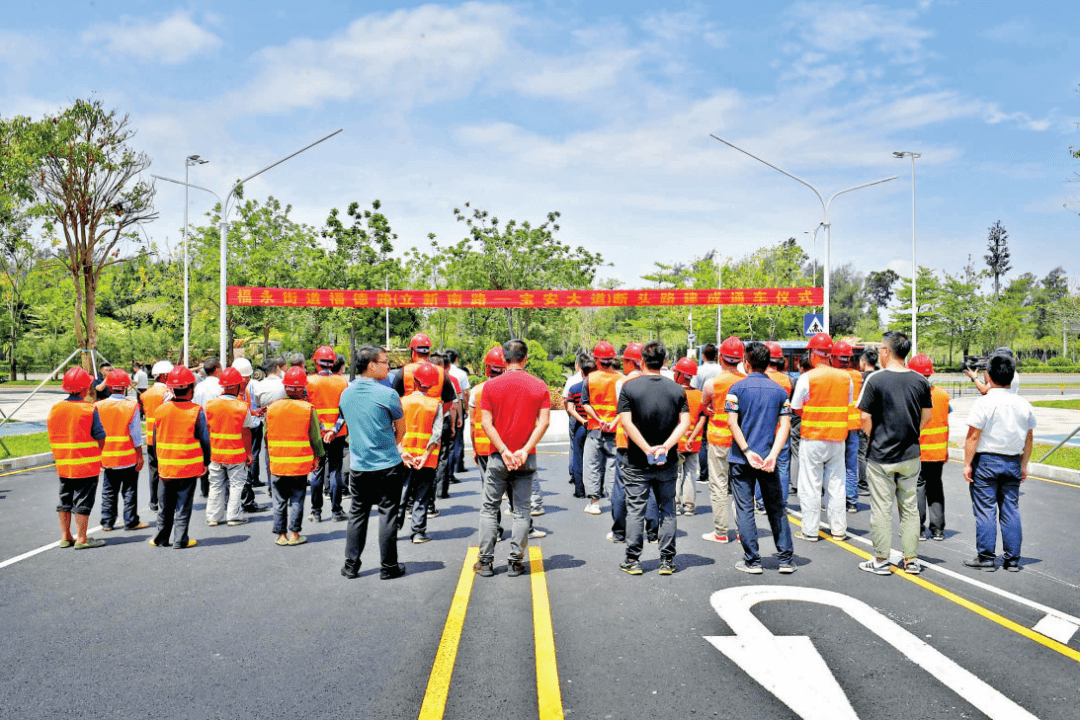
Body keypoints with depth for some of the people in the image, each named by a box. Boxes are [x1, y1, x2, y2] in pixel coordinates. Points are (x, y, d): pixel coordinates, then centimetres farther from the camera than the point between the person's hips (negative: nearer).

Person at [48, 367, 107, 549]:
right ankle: (81, 539, 5)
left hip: (63, 464, 6)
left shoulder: (54, 409, 3)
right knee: (83, 501, 1)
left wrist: (60, 457, 18)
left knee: (65, 500, 14)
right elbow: (100, 438, -12)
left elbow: (53, 438, 9)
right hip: (87, 465, -5)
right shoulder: (90, 410, -14)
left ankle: (65, 536, 21)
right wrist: (99, 456, 5)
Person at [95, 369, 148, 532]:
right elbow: (136, 434, -9)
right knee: (129, 490, 7)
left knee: (108, 491, 13)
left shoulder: (99, 406, -2)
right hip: (129, 457, -3)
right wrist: (140, 456, -2)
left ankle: (107, 522, 17)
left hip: (107, 456, 3)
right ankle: (131, 521, 11)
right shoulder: (132, 406, -10)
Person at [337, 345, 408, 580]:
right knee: (388, 515, 5)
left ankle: (351, 565, 19)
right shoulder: (388, 394, -14)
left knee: (357, 514, 15)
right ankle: (389, 567, 12)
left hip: (358, 466, 5)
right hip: (388, 466, -4)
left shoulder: (346, 394, 3)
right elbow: (401, 429, -2)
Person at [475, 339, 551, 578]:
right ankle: (515, 562, 11)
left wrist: (504, 451, -12)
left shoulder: (491, 385, -3)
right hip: (526, 459, 1)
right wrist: (525, 450, -12)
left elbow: (486, 423, -9)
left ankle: (486, 561, 12)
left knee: (490, 509, 10)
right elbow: (543, 422, -8)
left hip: (498, 458, -1)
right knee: (520, 511, 9)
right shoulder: (539, 386, -1)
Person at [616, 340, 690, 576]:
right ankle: (667, 561, 14)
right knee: (667, 510, 11)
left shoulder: (629, 387, -6)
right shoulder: (677, 389, 1)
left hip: (637, 462, -2)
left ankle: (632, 560, 9)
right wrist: (665, 446, -15)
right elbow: (684, 422, -7)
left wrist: (648, 449, -17)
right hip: (668, 463, 2)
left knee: (635, 510, 5)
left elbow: (626, 422, -15)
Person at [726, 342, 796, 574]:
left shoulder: (738, 388, -3)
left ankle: (752, 561, 6)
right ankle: (786, 559, 14)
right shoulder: (780, 390, 5)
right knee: (777, 508, 12)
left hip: (741, 459, -2)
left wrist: (747, 451, -13)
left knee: (744, 509, 4)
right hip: (768, 459, 2)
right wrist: (773, 455, -10)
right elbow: (785, 425, -4)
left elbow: (732, 422, -12)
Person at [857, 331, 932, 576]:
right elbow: (926, 416, 9)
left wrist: (873, 437, 5)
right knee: (909, 507, 13)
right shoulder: (920, 381, 1)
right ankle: (911, 560, 18)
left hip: (881, 455, -4)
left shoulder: (875, 379, -12)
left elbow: (865, 418, -12)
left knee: (881, 508, 3)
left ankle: (881, 561, 10)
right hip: (911, 455, 4)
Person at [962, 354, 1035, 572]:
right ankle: (1012, 560, 14)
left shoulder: (984, 402, -13)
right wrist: (1023, 465, 20)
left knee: (985, 510, 1)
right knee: (1011, 510, 10)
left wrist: (967, 464, -8)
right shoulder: (1024, 404, 4)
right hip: (1013, 462, 5)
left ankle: (986, 558, 6)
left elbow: (973, 436, -14)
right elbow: (1029, 437, 12)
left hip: (986, 461, -5)